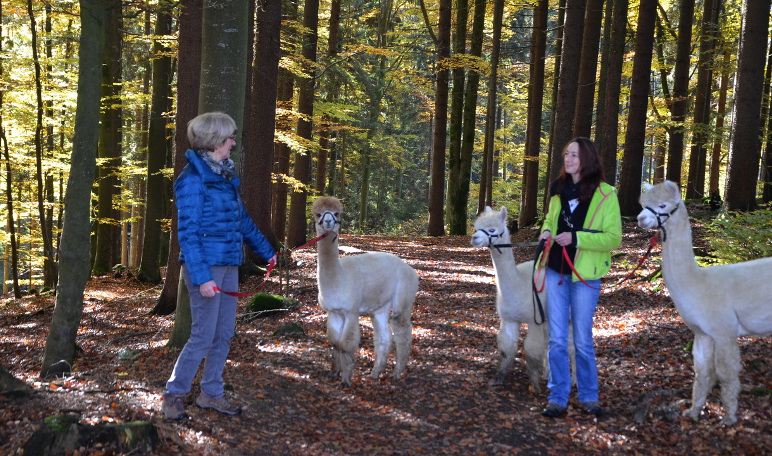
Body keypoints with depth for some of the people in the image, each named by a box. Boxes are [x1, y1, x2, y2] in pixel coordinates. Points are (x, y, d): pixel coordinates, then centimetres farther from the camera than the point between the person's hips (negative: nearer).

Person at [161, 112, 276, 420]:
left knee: (224, 334, 11)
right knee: (204, 335, -5)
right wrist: (202, 277, -22)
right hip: (205, 267, -8)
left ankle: (211, 393, 23)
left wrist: (266, 251, 30)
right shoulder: (193, 179, -13)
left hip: (229, 265, 8)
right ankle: (174, 395, 9)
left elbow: (242, 220, 23)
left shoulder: (226, 175, 12)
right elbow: (188, 233, -16)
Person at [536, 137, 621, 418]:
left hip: (584, 275, -4)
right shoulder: (558, 189, 8)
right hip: (555, 271, 4)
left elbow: (614, 238, -11)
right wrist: (546, 231, 0)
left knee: (582, 340, 5)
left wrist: (576, 238, -22)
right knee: (557, 339, 5)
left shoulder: (605, 194, -8)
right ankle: (557, 398, 14)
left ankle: (588, 397, 21)